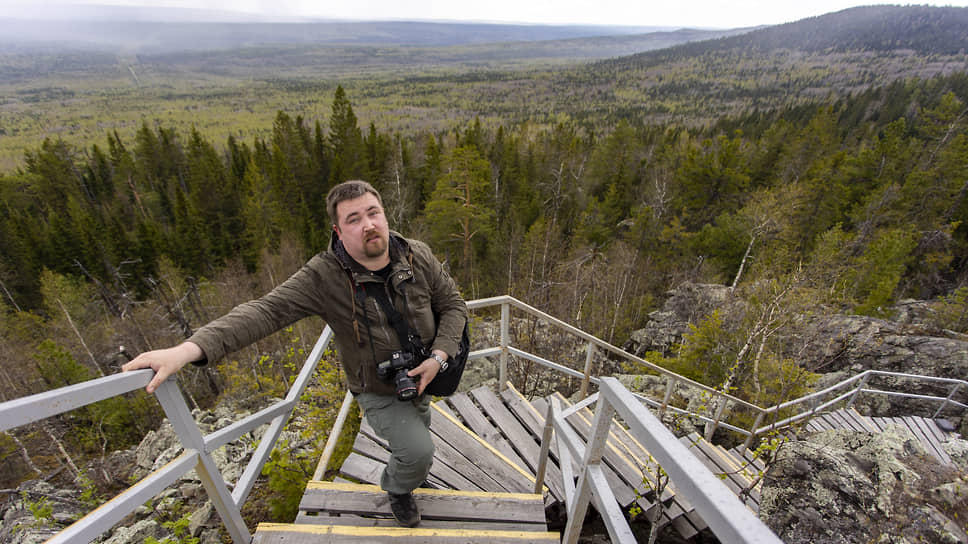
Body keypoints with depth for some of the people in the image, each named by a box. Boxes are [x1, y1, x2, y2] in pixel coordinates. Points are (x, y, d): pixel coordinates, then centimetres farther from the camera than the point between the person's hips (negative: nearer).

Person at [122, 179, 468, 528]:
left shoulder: (418, 256, -19)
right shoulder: (323, 277, -29)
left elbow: (453, 304, -12)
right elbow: (266, 311, -35)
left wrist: (438, 357, -23)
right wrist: (189, 349, -46)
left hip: (421, 378, 5)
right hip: (379, 392, -4)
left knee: (420, 430, 29)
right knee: (417, 451, -14)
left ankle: (410, 469, 69)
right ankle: (397, 487, 26)